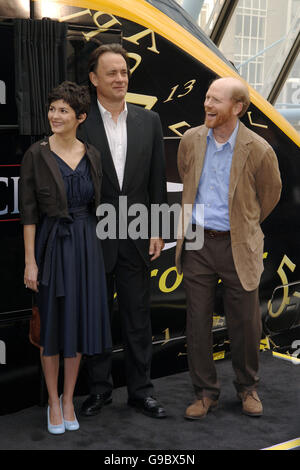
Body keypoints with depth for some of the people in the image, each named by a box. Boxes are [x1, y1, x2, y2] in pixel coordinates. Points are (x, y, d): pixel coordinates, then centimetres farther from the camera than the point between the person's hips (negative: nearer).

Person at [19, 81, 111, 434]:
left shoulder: (91, 155, 4)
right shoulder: (36, 154, -7)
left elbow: (95, 203, 11)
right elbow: (28, 211, -8)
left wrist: (92, 247, 9)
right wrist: (30, 261, -12)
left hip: (85, 244, 4)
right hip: (51, 244, -3)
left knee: (79, 322, 9)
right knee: (52, 323, 6)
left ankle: (69, 399, 25)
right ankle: (53, 402, 23)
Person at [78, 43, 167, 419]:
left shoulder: (148, 121, 5)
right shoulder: (79, 123, -5)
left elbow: (157, 180, 7)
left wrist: (157, 230, 2)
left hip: (136, 238, 2)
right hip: (93, 239, -2)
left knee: (138, 318, 10)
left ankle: (140, 390, 23)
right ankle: (99, 388, 28)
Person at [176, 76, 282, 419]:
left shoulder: (258, 150, -11)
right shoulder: (191, 141, -1)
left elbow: (270, 195, 6)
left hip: (237, 247, -2)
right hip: (196, 244, 3)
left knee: (244, 323, 8)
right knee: (198, 321, 7)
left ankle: (247, 387, 31)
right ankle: (205, 392, 23)